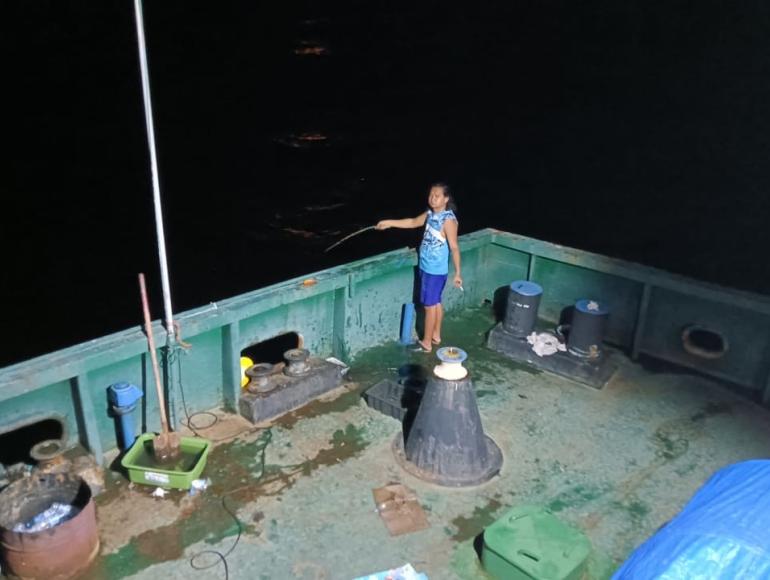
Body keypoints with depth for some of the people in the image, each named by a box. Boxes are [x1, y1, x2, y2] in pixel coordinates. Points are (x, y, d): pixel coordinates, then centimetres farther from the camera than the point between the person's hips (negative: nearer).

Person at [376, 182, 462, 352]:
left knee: (430, 305, 2)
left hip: (436, 270, -8)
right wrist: (389, 223, 19)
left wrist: (457, 272, -21)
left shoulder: (448, 219, -21)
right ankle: (436, 335, 35)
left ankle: (426, 343, 14)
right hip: (427, 267, 8)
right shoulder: (430, 214, 4)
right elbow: (413, 222, 21)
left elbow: (454, 247, -20)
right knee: (435, 303, 20)